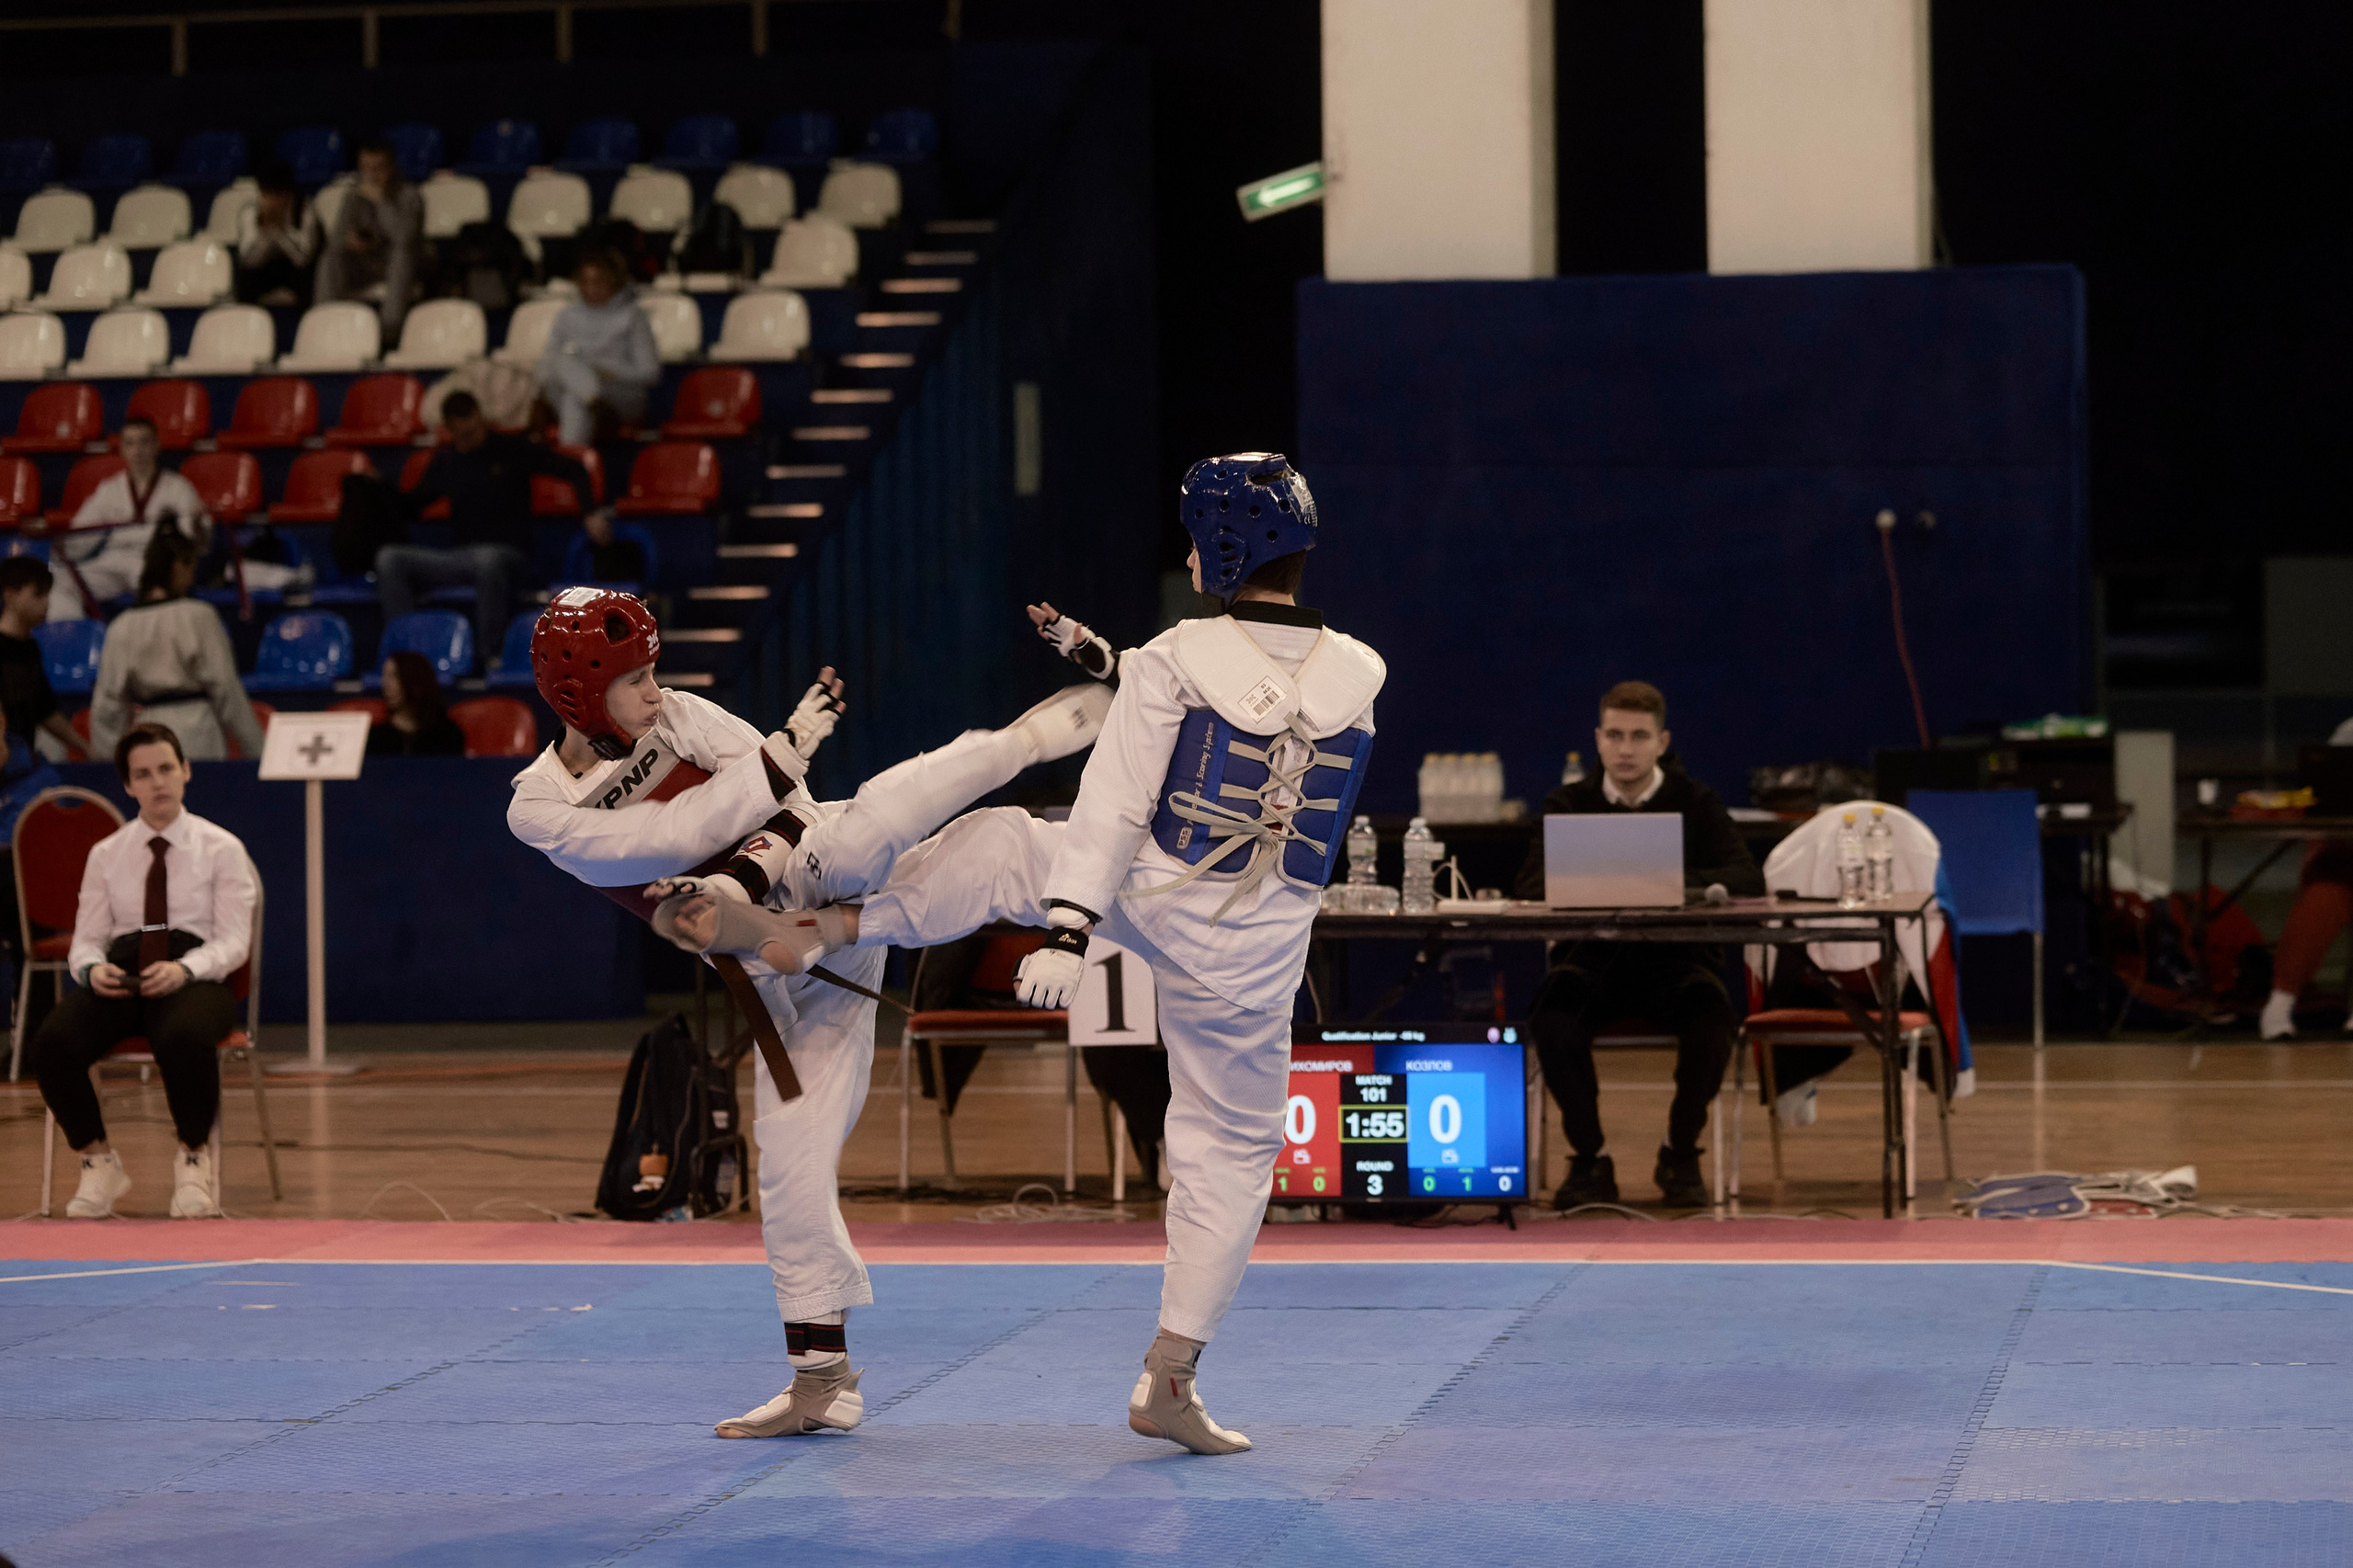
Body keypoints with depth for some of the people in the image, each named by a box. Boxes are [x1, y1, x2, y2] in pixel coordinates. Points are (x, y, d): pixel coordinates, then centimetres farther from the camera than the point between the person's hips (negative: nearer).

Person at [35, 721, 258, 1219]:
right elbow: (86, 939, 13)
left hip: (195, 978, -3)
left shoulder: (221, 849, 7)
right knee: (53, 1043, -30)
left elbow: (233, 941, -1)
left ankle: (194, 1163, -17)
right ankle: (98, 1165, -9)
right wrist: (92, 968, -12)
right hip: (120, 974, 3)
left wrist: (184, 969, -21)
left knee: (185, 1038, -41)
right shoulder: (106, 855, 17)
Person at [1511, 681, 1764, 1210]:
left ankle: (1681, 1155, -10)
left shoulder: (1695, 803, 5)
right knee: (1552, 1012, -33)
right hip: (1592, 956, 1)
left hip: (1676, 955, 0)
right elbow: (1531, 886, -6)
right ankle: (1589, 1159, -14)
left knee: (1710, 1010, -33)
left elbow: (1748, 882, -9)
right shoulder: (1570, 804, 8)